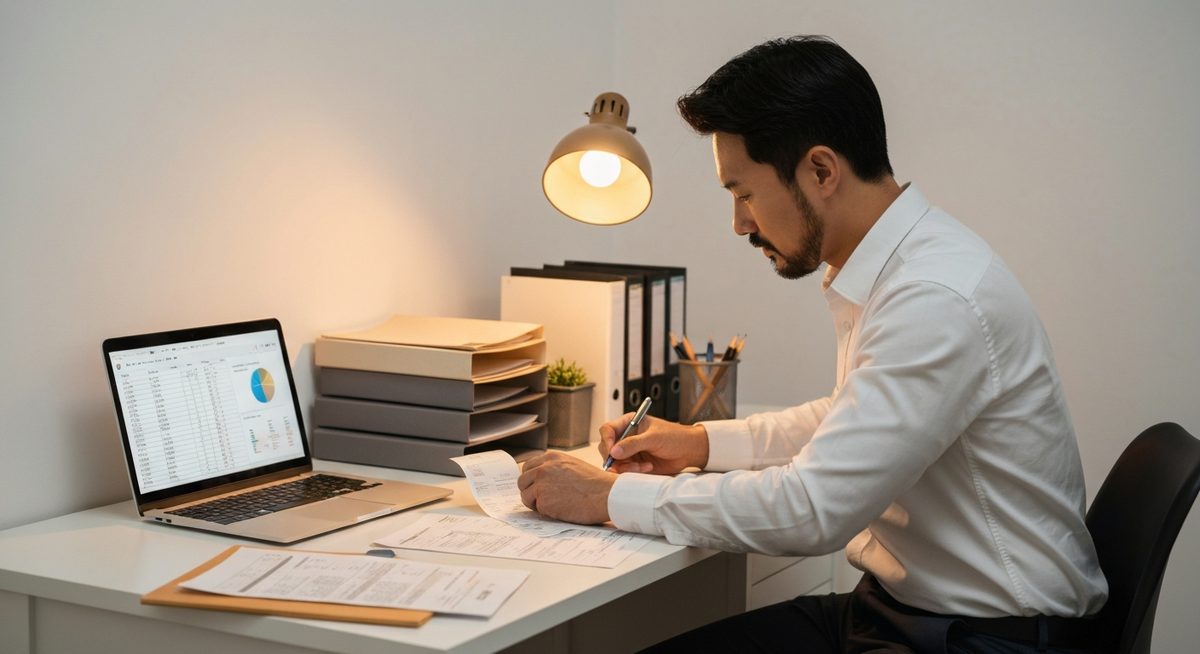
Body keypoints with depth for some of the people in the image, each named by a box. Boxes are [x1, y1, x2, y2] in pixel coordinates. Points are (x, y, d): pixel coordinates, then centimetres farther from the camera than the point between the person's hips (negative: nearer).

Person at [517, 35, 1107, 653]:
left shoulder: (940, 299, -24)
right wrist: (702, 443, 13)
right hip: (893, 604, 8)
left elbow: (814, 508, -24)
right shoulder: (893, 270, 5)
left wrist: (611, 497, -16)